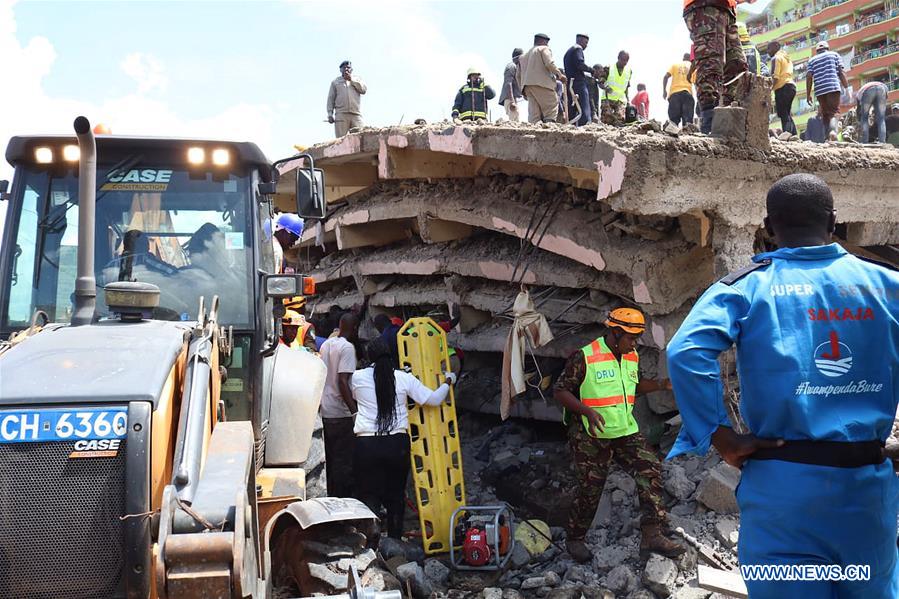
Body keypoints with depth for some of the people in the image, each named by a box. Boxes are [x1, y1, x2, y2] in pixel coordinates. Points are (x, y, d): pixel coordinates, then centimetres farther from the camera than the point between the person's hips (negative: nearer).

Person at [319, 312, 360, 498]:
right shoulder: (347, 347, -15)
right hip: (341, 413, -9)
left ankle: (332, 497, 25)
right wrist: (355, 410, -22)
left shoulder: (326, 344, 10)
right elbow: (343, 381, -23)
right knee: (344, 461, -2)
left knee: (332, 458, 17)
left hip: (326, 411, 9)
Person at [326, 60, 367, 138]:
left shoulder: (357, 80, 22)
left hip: (356, 115, 1)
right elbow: (331, 99, 14)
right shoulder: (335, 82, 20)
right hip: (341, 115, -1)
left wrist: (352, 80, 2)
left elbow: (364, 90, 3)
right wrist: (330, 114, 2)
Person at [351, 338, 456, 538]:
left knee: (369, 497, 6)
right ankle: (395, 542, 23)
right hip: (397, 444, 2)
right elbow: (433, 399, 3)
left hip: (367, 445, -1)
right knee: (396, 494, 16)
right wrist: (447, 382, 21)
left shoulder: (358, 377, 0)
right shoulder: (404, 378, 0)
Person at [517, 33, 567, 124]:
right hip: (541, 83, -7)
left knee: (534, 114, 1)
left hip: (527, 85, 7)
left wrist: (523, 90, 27)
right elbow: (549, 63, -10)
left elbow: (519, 75, 25)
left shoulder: (523, 56, 29)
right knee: (552, 108, -6)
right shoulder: (544, 49, 8)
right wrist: (559, 75, -5)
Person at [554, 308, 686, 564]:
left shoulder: (631, 358, 5)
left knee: (650, 469, -11)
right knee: (590, 489, 3)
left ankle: (652, 535, -10)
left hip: (626, 432, 6)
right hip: (591, 437, -6)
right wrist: (588, 411, -28)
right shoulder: (584, 358, -17)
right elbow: (560, 391, -15)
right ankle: (575, 539, 24)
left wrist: (661, 384, 5)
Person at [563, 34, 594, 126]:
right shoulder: (578, 49, -1)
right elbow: (580, 64, -16)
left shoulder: (568, 51, 27)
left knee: (571, 112, 5)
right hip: (578, 83, -9)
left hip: (569, 84, 9)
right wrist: (591, 69, -3)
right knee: (584, 112, -15)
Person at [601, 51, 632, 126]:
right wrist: (605, 87, -17)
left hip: (621, 100, 3)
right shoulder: (609, 68, -3)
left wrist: (627, 98, 13)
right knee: (606, 120, -15)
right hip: (608, 98, -3)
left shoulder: (628, 70, 8)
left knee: (620, 120, -15)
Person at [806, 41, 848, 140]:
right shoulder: (834, 54, 18)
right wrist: (847, 88, 8)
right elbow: (841, 72, 7)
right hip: (833, 87, -2)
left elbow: (809, 77, 8)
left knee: (825, 114, 11)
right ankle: (832, 131, -37)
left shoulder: (812, 59, 21)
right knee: (834, 112, -9)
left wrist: (808, 94, 9)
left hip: (819, 90, 2)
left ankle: (826, 136, -1)